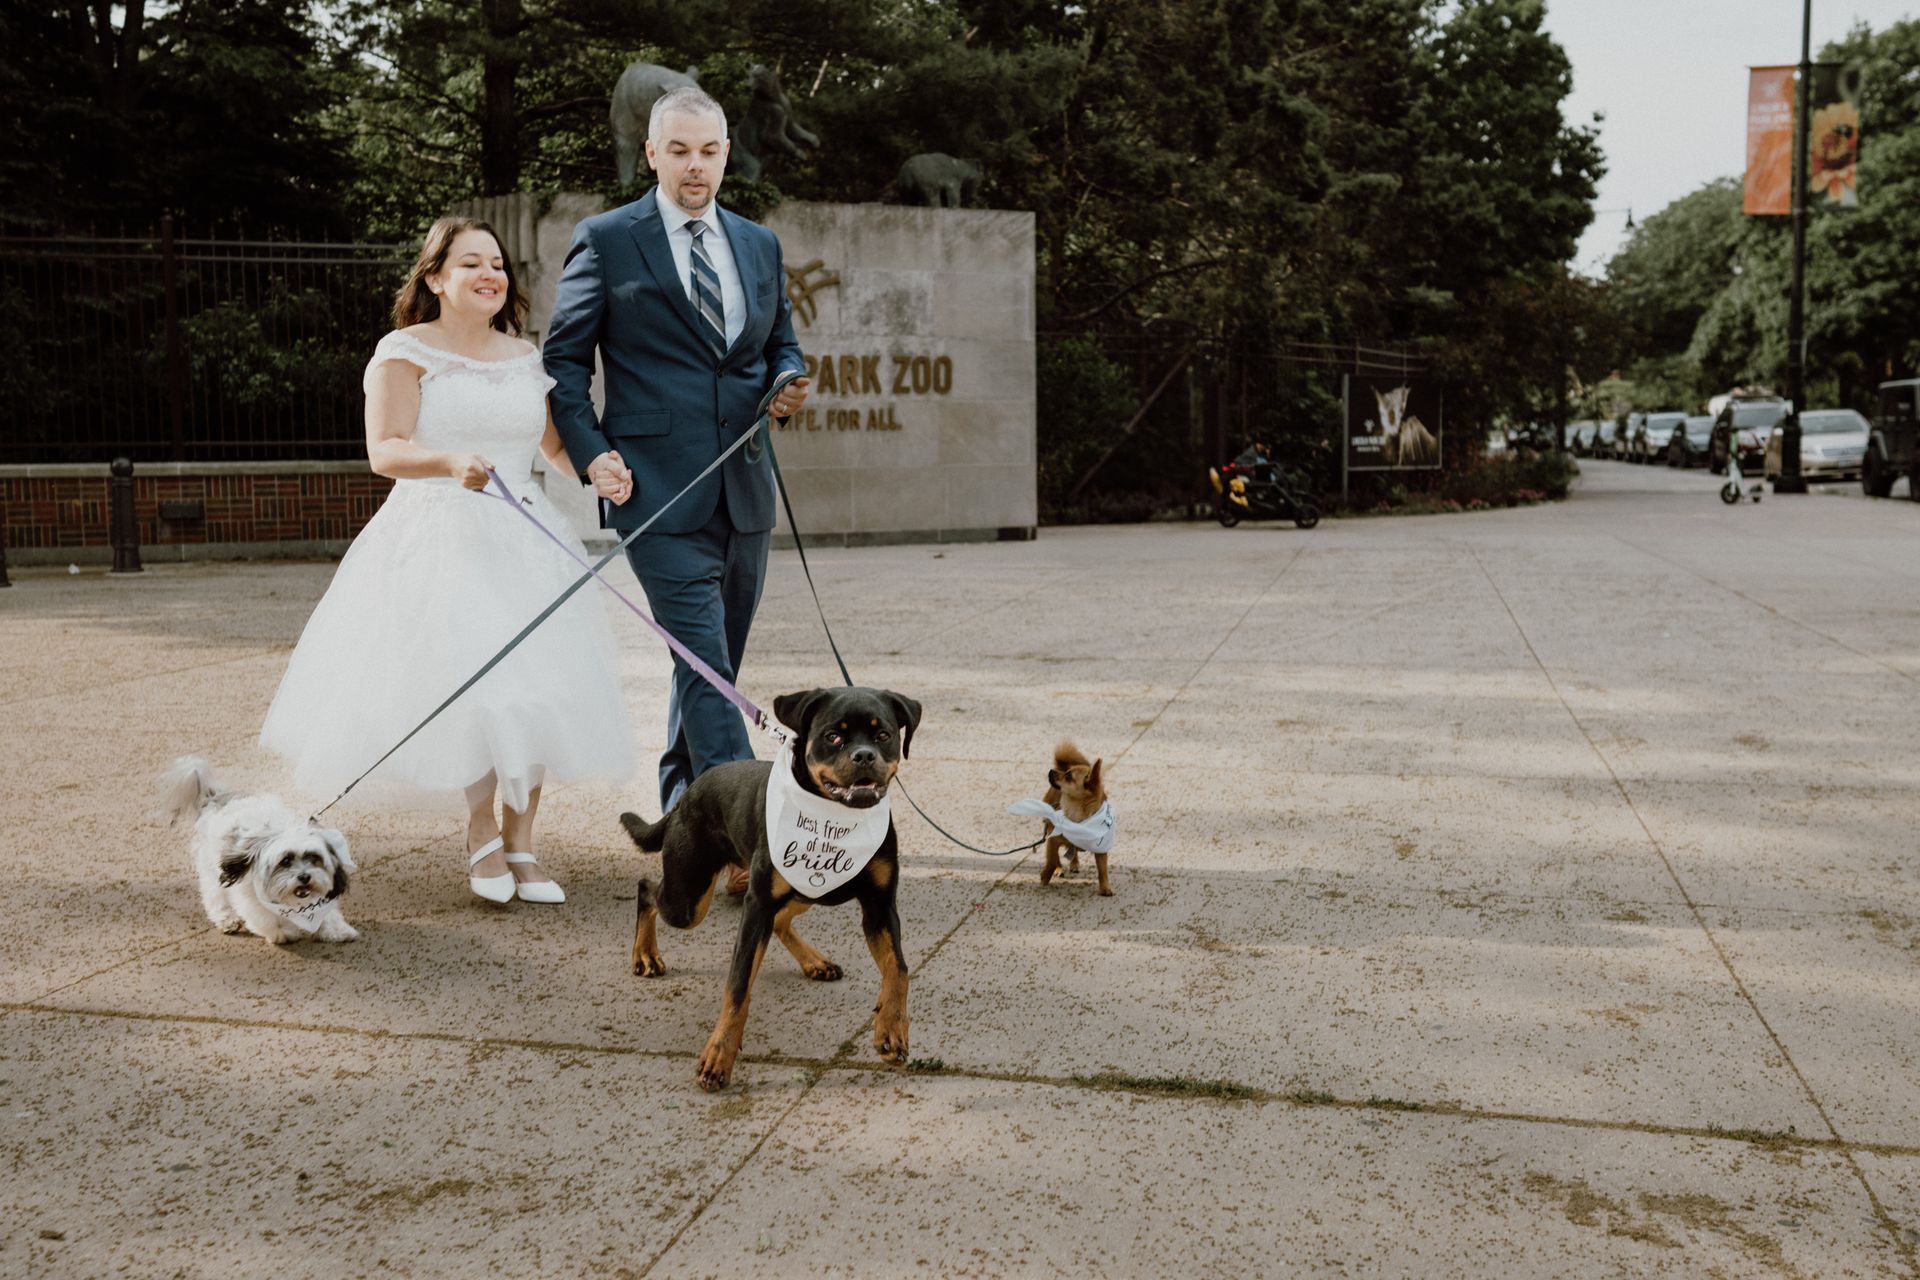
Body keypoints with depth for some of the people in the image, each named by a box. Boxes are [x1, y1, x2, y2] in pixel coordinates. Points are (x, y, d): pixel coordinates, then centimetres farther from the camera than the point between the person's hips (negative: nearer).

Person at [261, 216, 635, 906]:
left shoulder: (525, 358, 14)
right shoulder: (405, 350, 0)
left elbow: (556, 444, 19)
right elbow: (385, 450, -11)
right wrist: (451, 464, -30)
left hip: (523, 539, 4)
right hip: (438, 537, -4)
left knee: (533, 684, -3)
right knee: (468, 683, -14)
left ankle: (519, 844, 7)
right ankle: (481, 831, 8)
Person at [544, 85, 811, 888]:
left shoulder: (760, 245, 15)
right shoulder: (605, 241, 1)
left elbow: (781, 341, 24)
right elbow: (564, 358, 2)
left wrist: (788, 384, 1)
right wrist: (591, 453, -10)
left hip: (741, 489, 6)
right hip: (657, 489, -6)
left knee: (715, 662, 14)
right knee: (704, 664, -12)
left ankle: (680, 812, 30)